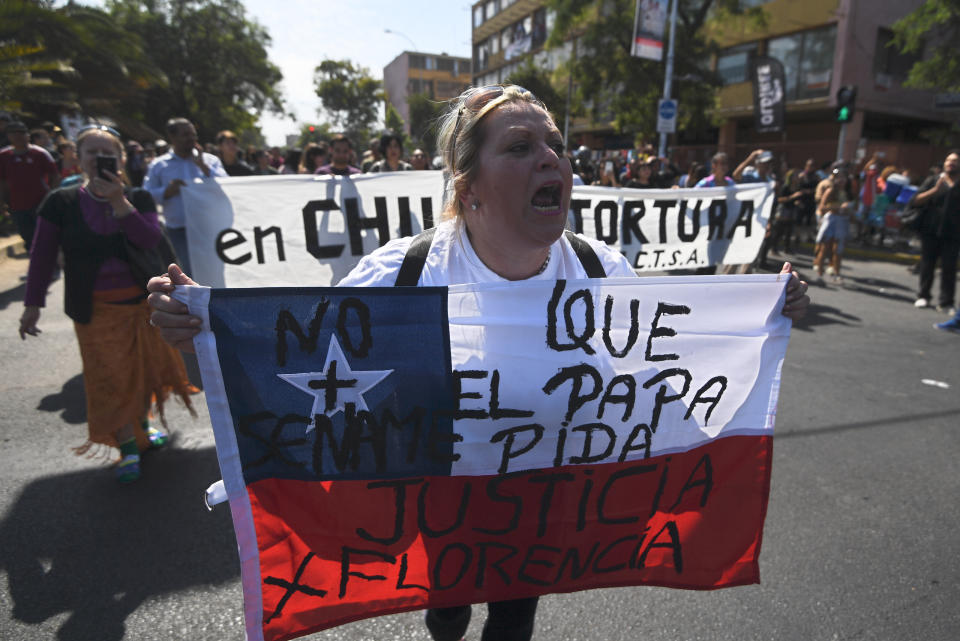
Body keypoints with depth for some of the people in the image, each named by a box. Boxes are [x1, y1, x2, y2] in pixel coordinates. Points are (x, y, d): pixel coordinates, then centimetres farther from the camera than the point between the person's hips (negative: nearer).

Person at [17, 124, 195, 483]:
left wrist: (119, 203, -22)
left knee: (144, 368, 12)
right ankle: (128, 449, 11)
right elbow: (42, 257, 1)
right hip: (96, 311, -1)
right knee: (110, 377, 0)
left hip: (142, 303, 2)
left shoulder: (138, 198, 0)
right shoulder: (61, 203, -3)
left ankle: (143, 426, 35)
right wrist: (32, 304, 0)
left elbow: (151, 240, -16)